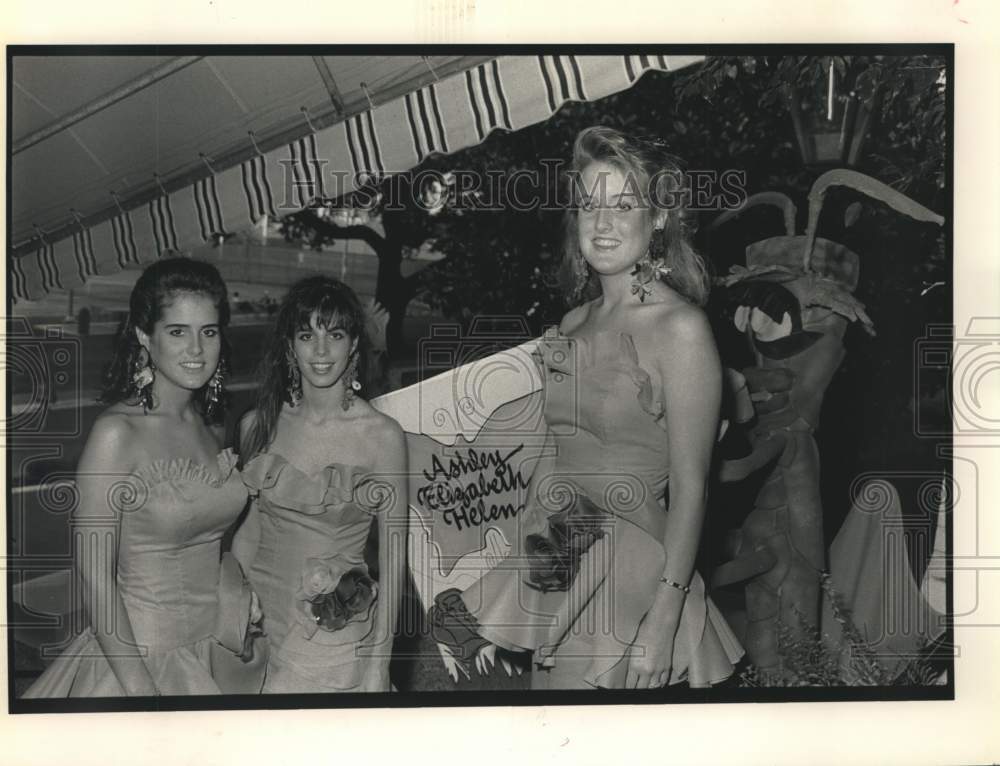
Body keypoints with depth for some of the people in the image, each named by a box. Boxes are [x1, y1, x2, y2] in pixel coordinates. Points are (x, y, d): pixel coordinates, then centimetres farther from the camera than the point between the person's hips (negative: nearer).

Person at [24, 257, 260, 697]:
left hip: (214, 644, 6)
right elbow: (94, 575, -19)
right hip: (141, 651, -6)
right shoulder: (116, 433, -19)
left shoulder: (211, 425, 0)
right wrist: (140, 687, -19)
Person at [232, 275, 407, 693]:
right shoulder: (257, 425, -2)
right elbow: (247, 527, 7)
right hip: (261, 613, 3)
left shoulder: (383, 436, -12)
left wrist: (378, 665, -7)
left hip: (338, 632, -3)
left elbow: (392, 553, -8)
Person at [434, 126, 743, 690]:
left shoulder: (680, 327, -13)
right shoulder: (576, 321, 8)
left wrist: (666, 613, -18)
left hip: (628, 574, -6)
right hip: (558, 564, 6)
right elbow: (563, 451, 11)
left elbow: (690, 487, -14)